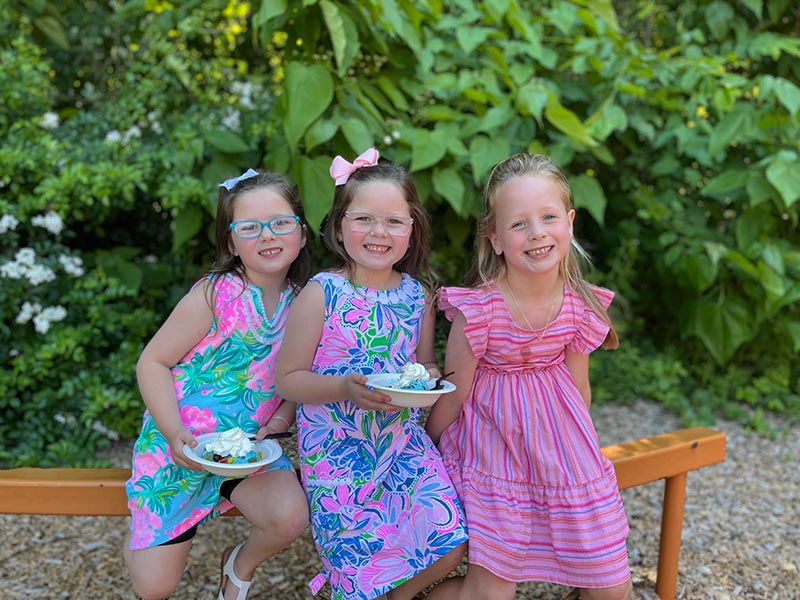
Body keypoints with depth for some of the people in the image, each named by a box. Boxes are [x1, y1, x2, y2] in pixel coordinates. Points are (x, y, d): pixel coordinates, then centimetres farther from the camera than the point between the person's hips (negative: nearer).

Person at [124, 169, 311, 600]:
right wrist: (174, 433, -23)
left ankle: (239, 565, 11)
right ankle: (141, 539, 40)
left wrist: (281, 419, -13)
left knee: (290, 517, -25)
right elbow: (152, 362, -12)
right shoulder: (215, 294, -17)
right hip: (181, 446, -3)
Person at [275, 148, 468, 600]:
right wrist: (345, 387, -25)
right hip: (338, 450, -3)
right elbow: (288, 379, -9)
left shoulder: (418, 294, 1)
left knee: (450, 544, -3)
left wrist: (428, 377, -8)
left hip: (405, 443, 4)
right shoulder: (321, 294, -12)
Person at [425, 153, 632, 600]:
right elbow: (451, 396, -9)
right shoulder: (477, 310, -23)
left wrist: (578, 449, 15)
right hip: (493, 451, -4)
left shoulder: (580, 307, -10)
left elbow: (579, 388, 6)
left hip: (560, 454, 5)